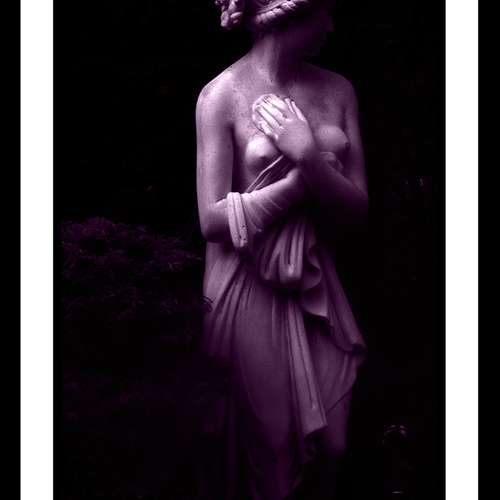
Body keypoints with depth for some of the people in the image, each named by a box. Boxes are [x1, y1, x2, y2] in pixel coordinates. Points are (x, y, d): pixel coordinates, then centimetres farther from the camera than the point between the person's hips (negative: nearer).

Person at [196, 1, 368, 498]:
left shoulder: (337, 90, 2)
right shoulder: (222, 96, -10)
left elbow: (358, 208, -1)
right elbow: (213, 220, -14)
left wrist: (309, 157, -19)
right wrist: (305, 179, -15)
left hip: (315, 284, 4)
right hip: (250, 288, -4)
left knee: (331, 443, 11)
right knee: (270, 443, 11)